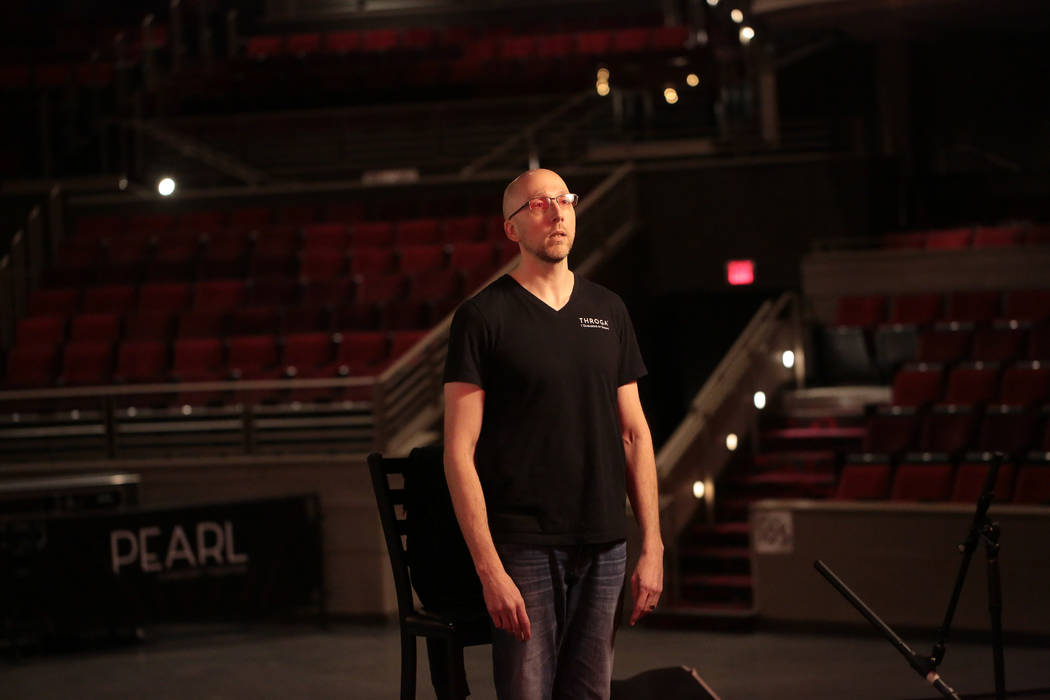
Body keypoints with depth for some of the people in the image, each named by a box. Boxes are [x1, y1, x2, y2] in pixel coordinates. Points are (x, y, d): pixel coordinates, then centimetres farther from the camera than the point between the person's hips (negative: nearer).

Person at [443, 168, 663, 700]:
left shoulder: (608, 311, 12)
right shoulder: (483, 316, -3)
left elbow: (634, 435, 14)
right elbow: (460, 450, -7)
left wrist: (652, 545, 6)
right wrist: (489, 568, -15)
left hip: (604, 547, 5)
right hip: (524, 550, -4)